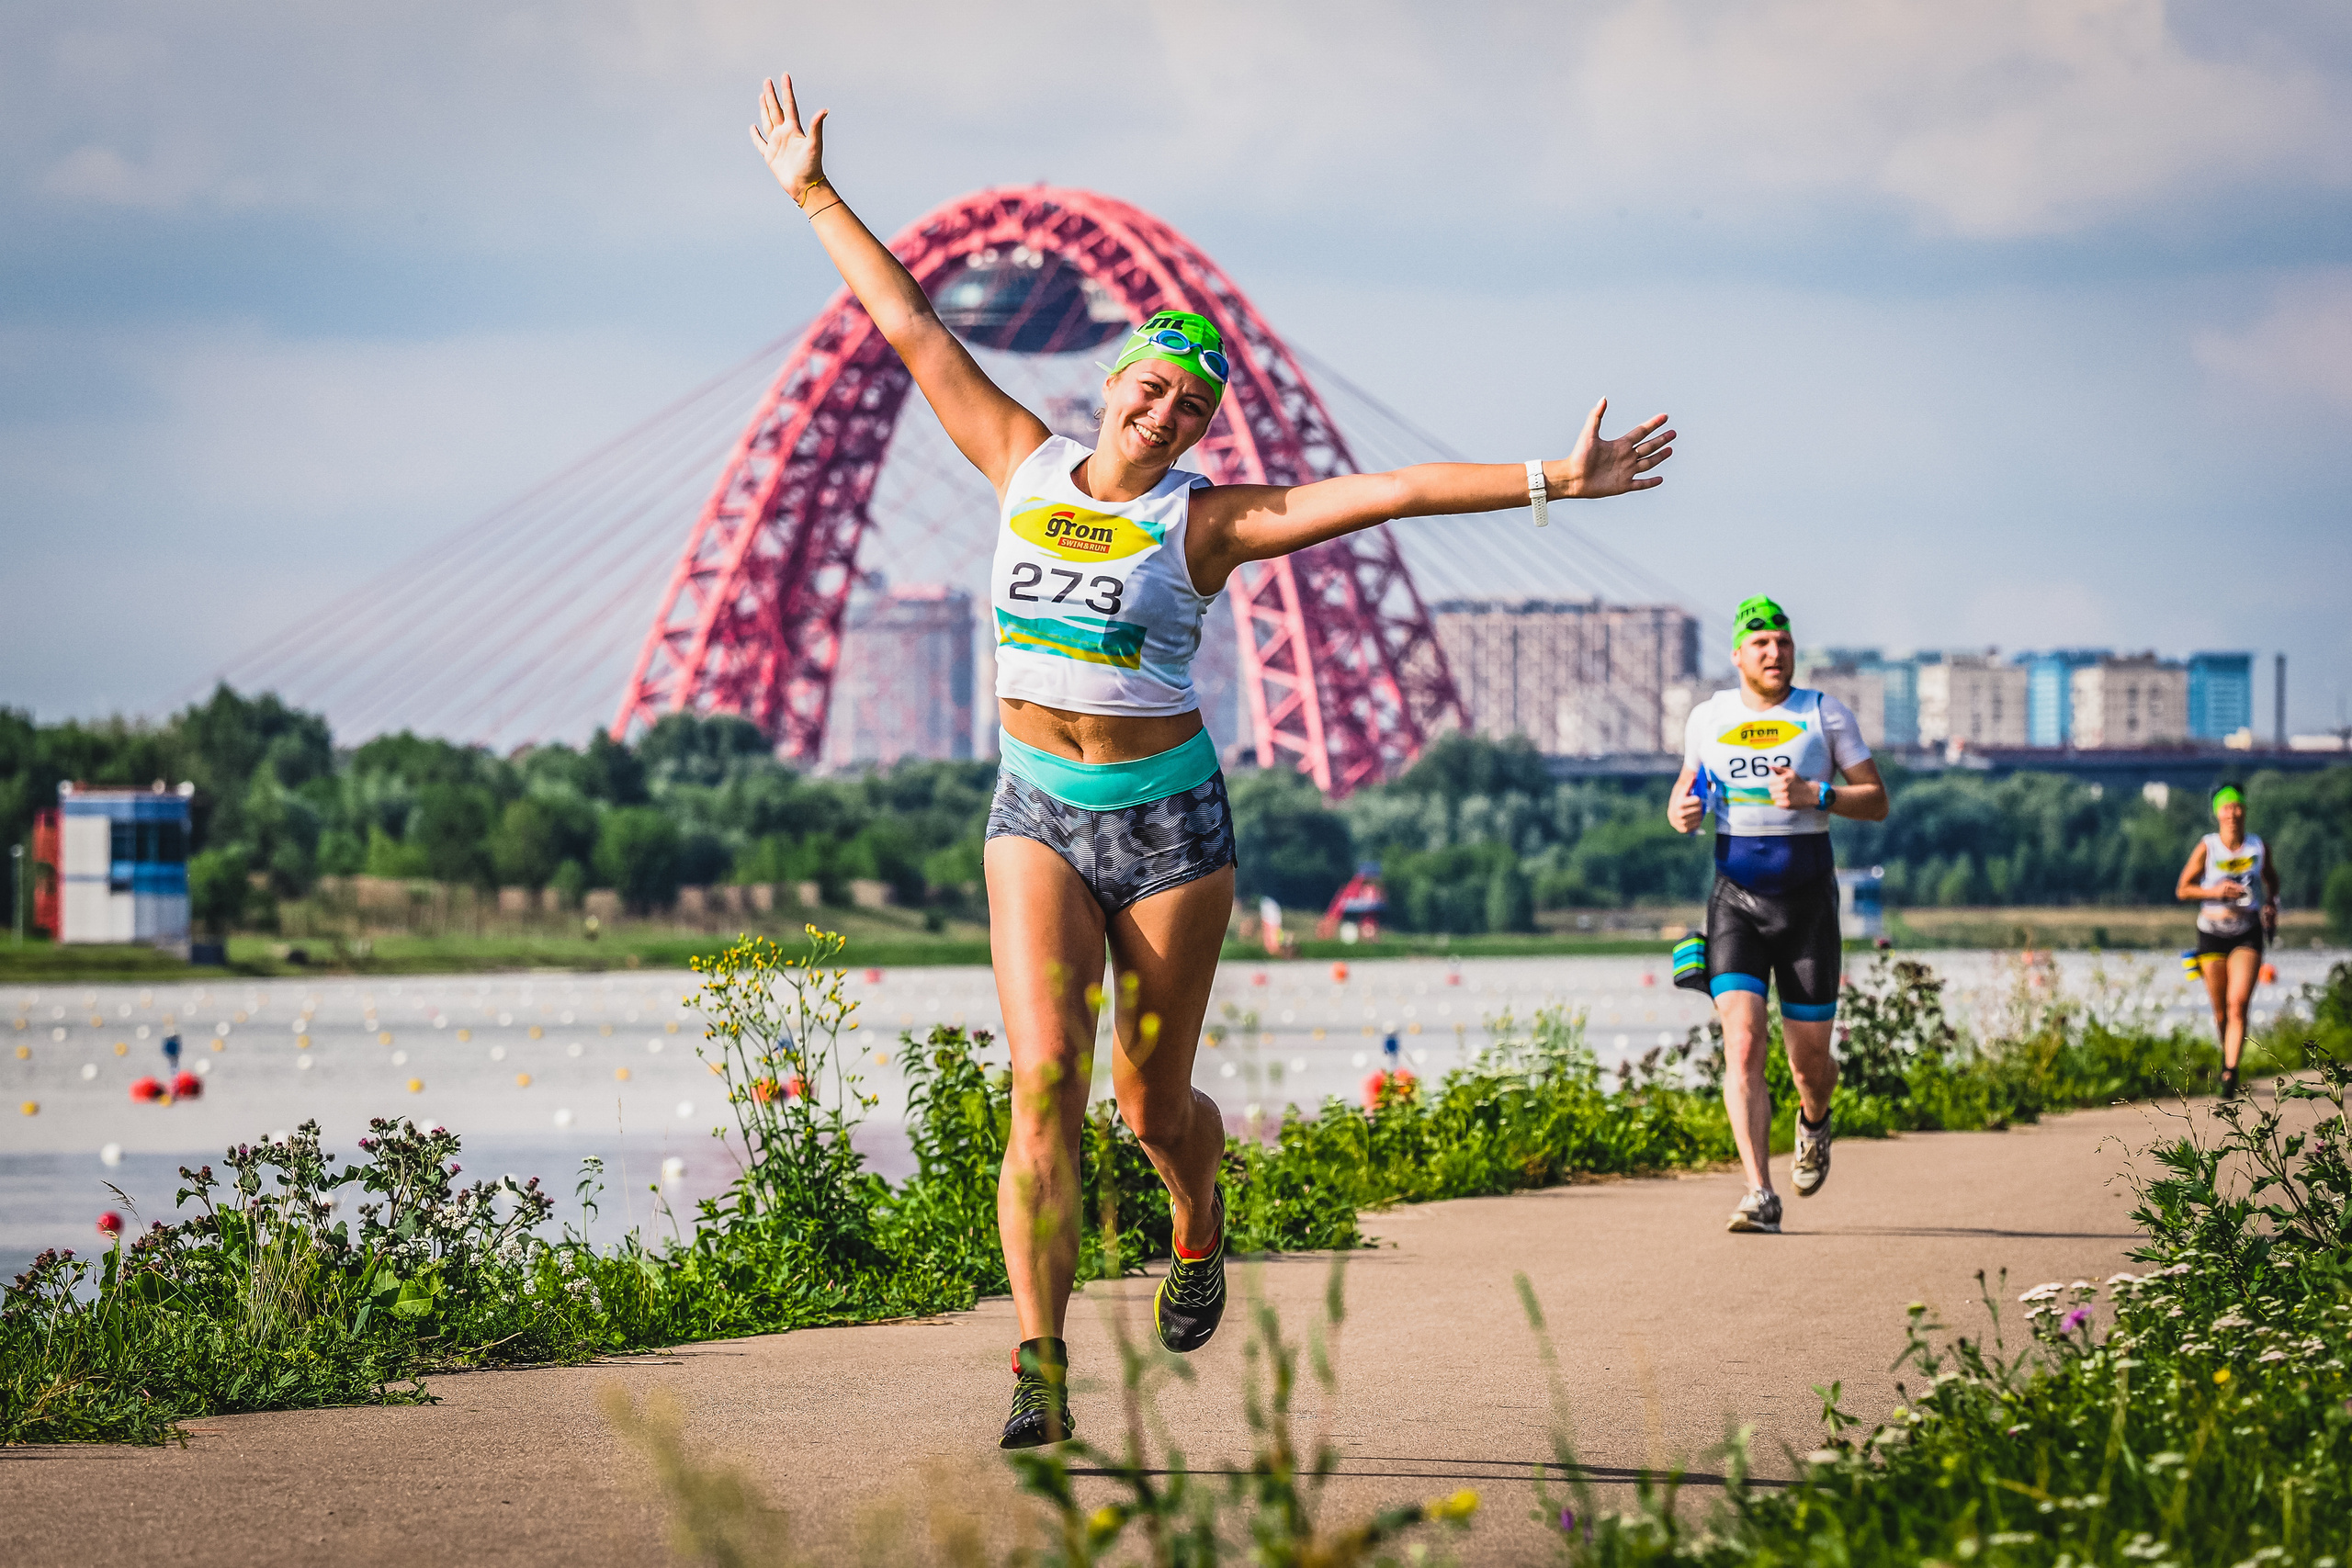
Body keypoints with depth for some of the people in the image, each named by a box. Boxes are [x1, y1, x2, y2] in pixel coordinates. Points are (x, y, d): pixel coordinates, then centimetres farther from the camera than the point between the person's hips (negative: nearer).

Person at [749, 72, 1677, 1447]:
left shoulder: (1206, 520, -6)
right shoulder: (1026, 466, 2)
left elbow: (1389, 492, -14)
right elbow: (913, 327, 9)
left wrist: (1549, 483, -21)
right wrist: (815, 195, 13)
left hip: (1167, 818, -2)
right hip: (1039, 812, 2)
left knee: (1153, 1101, 6)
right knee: (1045, 1076, -15)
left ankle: (1199, 1230, 43)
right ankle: (1042, 1370, -17)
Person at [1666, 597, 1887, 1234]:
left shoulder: (1825, 714, 2)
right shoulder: (1708, 717, 8)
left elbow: (1877, 801, 0)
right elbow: (1687, 783, 25)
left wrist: (1815, 794, -18)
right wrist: (1680, 810, 1)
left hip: (1808, 897, -1)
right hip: (1735, 899, 1)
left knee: (1810, 1056, 5)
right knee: (1743, 1043, -16)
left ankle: (1814, 1121, 43)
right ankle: (1760, 1196, -19)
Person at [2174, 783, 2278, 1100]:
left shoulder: (2259, 848, 0)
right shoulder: (2207, 848, -6)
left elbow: (2271, 879, 21)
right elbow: (2182, 890, -2)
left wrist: (2271, 905, 4)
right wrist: (2215, 892, -17)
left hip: (2248, 934, 0)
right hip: (2212, 932, 0)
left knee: (2238, 1005, -15)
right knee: (2221, 1011, 6)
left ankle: (2230, 1072, -19)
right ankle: (2227, 1053, 36)